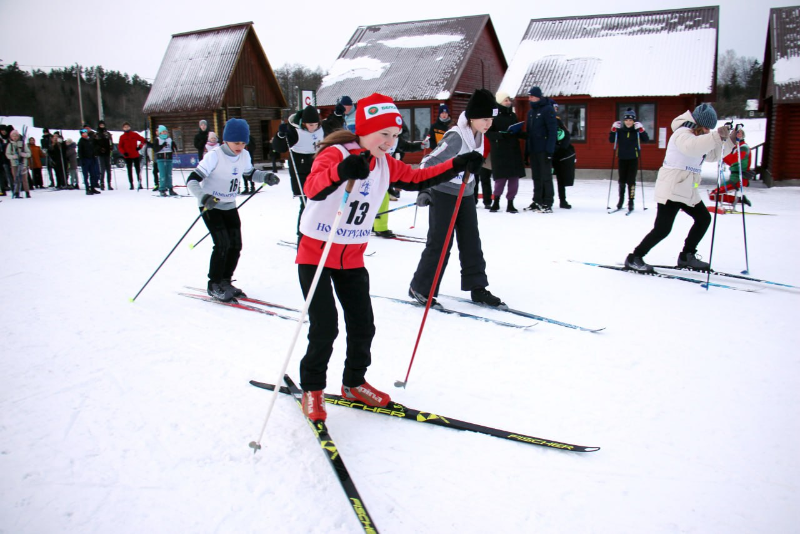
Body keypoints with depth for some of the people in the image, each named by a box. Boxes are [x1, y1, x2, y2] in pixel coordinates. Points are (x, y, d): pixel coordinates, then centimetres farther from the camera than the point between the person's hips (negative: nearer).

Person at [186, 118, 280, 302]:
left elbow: (250, 172, 18)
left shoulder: (244, 155, -4)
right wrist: (204, 197, -42)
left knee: (235, 245, 3)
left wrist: (266, 177, -2)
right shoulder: (214, 156, -21)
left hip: (230, 206, 6)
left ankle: (225, 281, 22)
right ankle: (214, 285, 2)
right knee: (222, 244, -15)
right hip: (210, 206, -6)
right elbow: (192, 180, -25)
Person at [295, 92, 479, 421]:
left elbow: (417, 179, 15)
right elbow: (312, 188, -38)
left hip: (352, 257, 7)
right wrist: (342, 171, -59)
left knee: (363, 325, 7)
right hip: (316, 253, -6)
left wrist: (458, 165, 5)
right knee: (325, 326, -10)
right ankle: (312, 389, 13)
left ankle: (353, 384, 29)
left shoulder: (386, 165, 3)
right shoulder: (335, 154, -20)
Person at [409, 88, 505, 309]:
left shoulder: (478, 135, 1)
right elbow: (429, 163, -24)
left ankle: (477, 288, 16)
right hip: (443, 194, -8)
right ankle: (420, 288, 9)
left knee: (471, 241, 8)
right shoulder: (456, 137, -24)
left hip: (466, 194, 8)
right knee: (439, 242, -4)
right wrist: (423, 191, -28)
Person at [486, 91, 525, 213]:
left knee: (514, 177, 3)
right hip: (499, 151, -6)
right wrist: (501, 135, -25)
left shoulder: (513, 115, 13)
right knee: (501, 177, -6)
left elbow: (518, 132, 18)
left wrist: (526, 135, 0)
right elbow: (488, 133, -11)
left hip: (514, 150, 6)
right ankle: (496, 202, 14)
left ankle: (510, 203, 13)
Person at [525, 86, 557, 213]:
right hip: (533, 150, 7)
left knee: (546, 176, -4)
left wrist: (550, 150, -19)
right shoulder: (531, 112, 16)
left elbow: (553, 131, -13)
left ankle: (547, 204, -1)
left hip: (544, 150, -7)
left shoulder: (548, 110, -8)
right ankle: (537, 201, 19)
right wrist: (527, 150, 14)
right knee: (536, 177, 11)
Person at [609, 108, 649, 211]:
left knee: (631, 180, -4)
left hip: (633, 159, -2)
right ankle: (621, 199, 26)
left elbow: (646, 140, -12)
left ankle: (631, 201, 2)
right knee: (622, 180, 10)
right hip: (622, 158, 2)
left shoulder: (637, 130, -5)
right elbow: (611, 140, -4)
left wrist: (641, 130, -26)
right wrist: (613, 130, -18)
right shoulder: (620, 130, -2)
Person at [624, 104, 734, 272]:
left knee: (704, 218, 12)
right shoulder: (682, 133, -14)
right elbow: (692, 147, -36)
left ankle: (686, 257, 22)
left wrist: (729, 139, 11)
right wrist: (716, 136, -42)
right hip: (671, 189, -10)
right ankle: (634, 258, -2)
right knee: (662, 228, -12)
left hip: (687, 190, 10)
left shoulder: (698, 137, 17)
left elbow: (713, 155, 23)